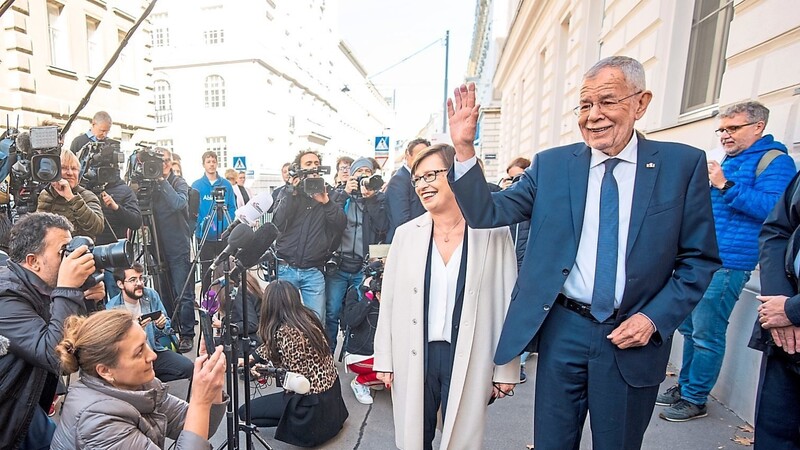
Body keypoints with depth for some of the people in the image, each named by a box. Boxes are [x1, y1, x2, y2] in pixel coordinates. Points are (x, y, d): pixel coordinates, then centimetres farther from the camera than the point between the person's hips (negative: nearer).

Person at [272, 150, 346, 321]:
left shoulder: (328, 193, 8)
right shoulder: (288, 192, 8)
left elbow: (341, 224, -3)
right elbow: (278, 223, -6)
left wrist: (325, 201, -15)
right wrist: (292, 193, -11)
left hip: (314, 271, 0)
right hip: (286, 268, 0)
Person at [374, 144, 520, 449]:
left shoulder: (494, 234, -6)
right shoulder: (406, 234, 0)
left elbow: (507, 304, -3)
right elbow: (389, 302, 3)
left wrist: (506, 369, 0)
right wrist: (384, 360, 4)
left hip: (469, 361, -1)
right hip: (413, 358, 2)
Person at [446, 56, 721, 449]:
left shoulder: (683, 164, -3)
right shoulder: (551, 164, -2)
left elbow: (700, 259, 1)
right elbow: (486, 214, -8)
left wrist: (655, 318, -11)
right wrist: (464, 149, -20)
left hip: (633, 339, 0)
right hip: (562, 331, 1)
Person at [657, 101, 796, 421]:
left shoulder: (774, 161, -4)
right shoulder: (729, 161, 21)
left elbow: (772, 208, -19)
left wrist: (725, 186, -21)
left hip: (727, 263, -8)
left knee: (706, 334, -4)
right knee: (689, 328, 13)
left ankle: (695, 400, 10)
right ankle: (685, 387, 26)